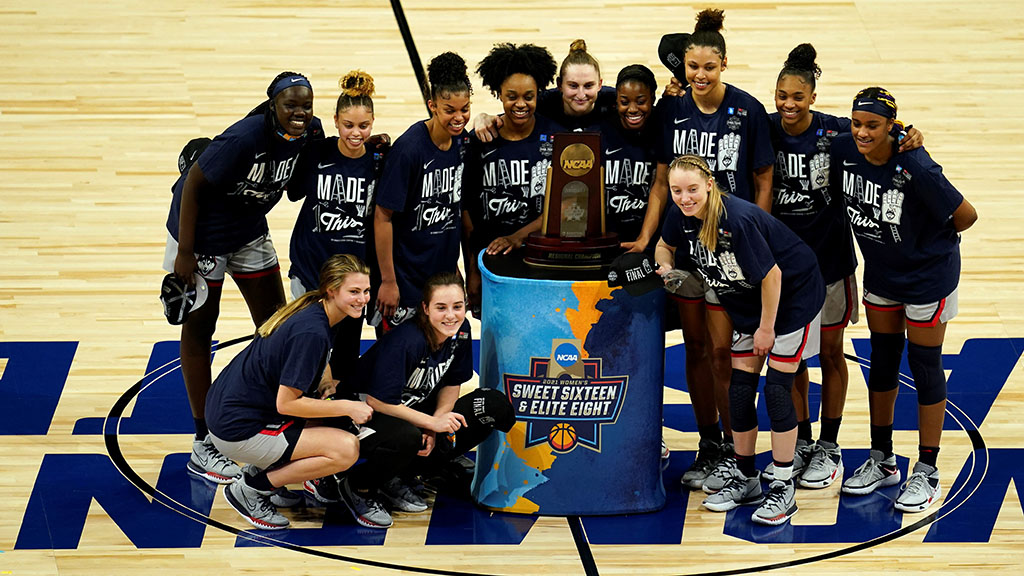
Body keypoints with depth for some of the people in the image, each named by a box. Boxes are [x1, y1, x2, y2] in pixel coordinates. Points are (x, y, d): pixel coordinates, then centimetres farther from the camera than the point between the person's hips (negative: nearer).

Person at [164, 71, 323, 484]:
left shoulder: (309, 133, -12)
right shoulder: (244, 138, -32)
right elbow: (192, 185, -25)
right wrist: (185, 254, -23)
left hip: (249, 232, 7)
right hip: (203, 232, -7)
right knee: (199, 328, 1)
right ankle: (203, 446, 7)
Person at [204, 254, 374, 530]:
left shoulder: (313, 312, 6)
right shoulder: (312, 332, -23)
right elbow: (286, 403, -22)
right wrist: (346, 407, -15)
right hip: (237, 430, -10)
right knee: (347, 449, -17)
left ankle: (260, 469, 12)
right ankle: (250, 489, -6)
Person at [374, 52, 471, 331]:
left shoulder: (463, 142, 0)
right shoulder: (408, 149, -21)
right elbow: (382, 217, -17)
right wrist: (388, 281, -16)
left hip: (446, 272, 6)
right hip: (406, 279, -6)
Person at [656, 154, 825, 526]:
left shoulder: (738, 219, -33)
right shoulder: (681, 216, -11)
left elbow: (771, 275, -26)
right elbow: (665, 245, 12)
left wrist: (767, 327, -17)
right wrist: (665, 267, -10)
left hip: (791, 297, -7)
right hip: (748, 303, 7)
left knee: (776, 390, -9)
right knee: (740, 390, 5)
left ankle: (784, 489, 0)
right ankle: (745, 480, 19)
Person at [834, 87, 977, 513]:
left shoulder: (915, 169, -30)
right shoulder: (843, 150, -14)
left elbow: (966, 215, -19)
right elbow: (838, 195, 7)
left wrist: (930, 241, -3)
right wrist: (873, 236, 5)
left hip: (927, 278, -6)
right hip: (880, 275, 6)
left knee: (924, 367, 3)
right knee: (882, 362, 15)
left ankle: (927, 473, 14)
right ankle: (882, 461, 30)